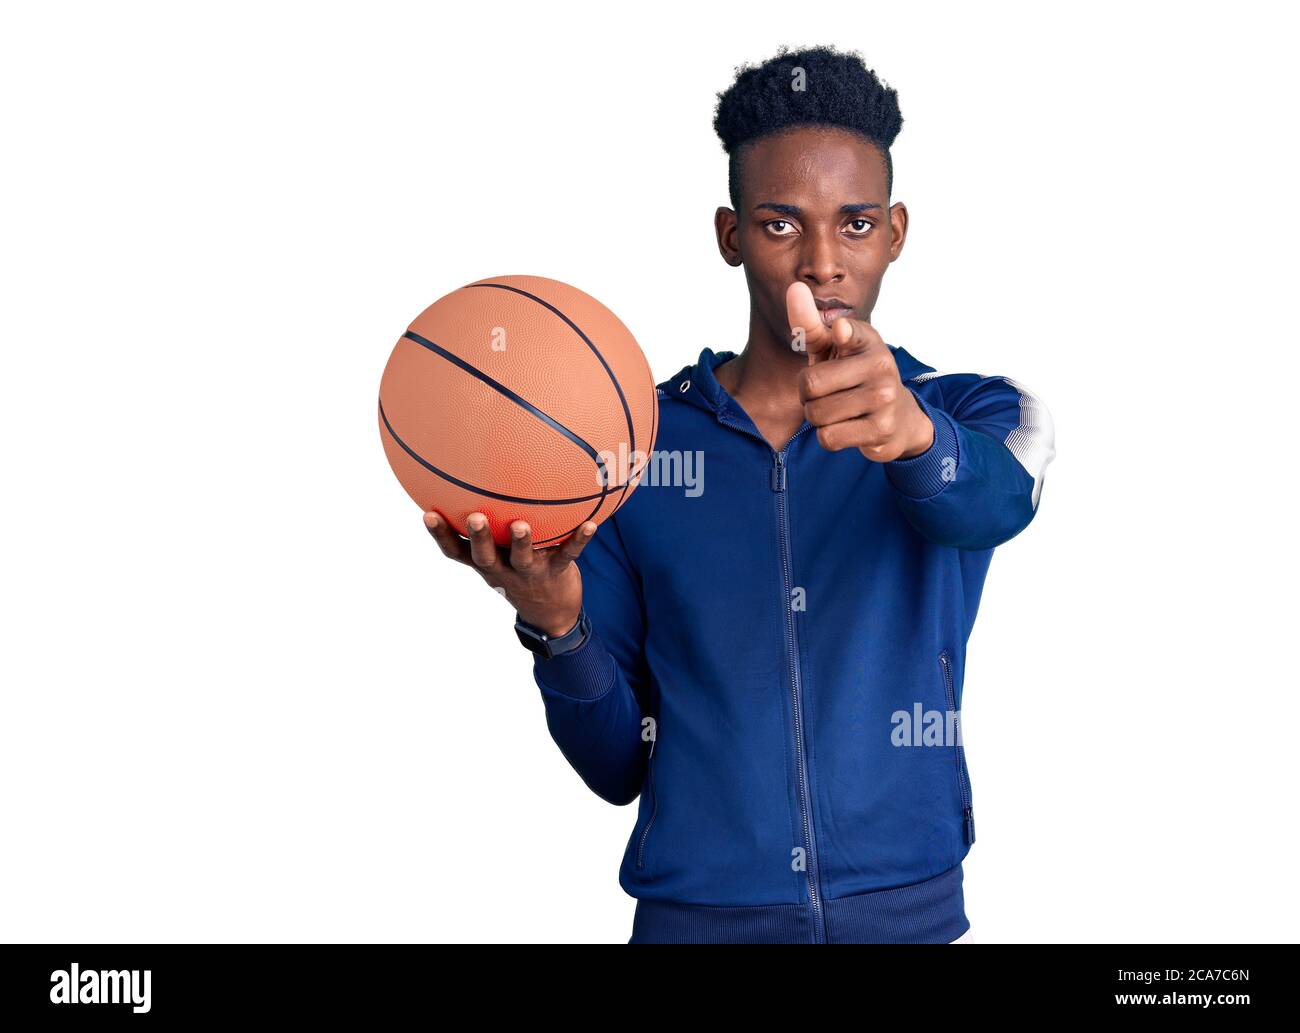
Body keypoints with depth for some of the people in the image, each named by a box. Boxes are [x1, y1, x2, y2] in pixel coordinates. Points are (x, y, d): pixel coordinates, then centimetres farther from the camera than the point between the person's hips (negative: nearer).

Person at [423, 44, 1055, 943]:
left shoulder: (974, 415, -1)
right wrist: (556, 626, -18)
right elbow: (618, 769, 1)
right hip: (694, 909, 0)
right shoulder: (629, 445, -2)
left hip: (911, 906, 0)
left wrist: (912, 430, -46)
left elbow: (989, 502, -26)